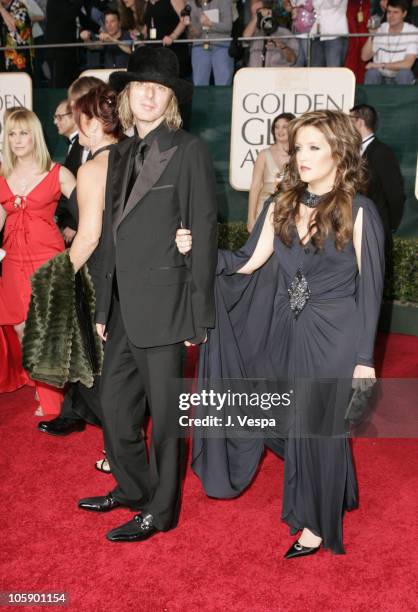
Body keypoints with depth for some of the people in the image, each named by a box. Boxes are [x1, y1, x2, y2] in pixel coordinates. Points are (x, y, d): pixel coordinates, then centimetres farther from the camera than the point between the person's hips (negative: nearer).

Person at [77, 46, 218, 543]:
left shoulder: (188, 150, -7)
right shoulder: (121, 154, 14)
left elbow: (204, 233, -10)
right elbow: (110, 231, 15)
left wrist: (197, 315, -12)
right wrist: (103, 305, 13)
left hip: (163, 301, -7)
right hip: (123, 302, 7)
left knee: (164, 409, 5)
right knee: (114, 401, 16)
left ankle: (160, 510, 23)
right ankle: (132, 488, 37)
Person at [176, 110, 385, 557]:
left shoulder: (358, 212, -10)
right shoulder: (282, 206, 5)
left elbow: (370, 287, -9)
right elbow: (247, 263, 3)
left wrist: (365, 358, -9)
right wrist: (197, 248, -12)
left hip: (337, 337, -5)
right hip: (293, 332, 5)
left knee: (319, 427, 4)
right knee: (296, 423, 15)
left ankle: (317, 525, 26)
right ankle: (325, 497, 42)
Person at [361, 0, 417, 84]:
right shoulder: (380, 29, 0)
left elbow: (407, 64, -18)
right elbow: (365, 57, -5)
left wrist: (381, 65, -20)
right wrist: (371, 35, -17)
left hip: (401, 78, -1)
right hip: (380, 77, 1)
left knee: (404, 73, -32)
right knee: (372, 72, -29)